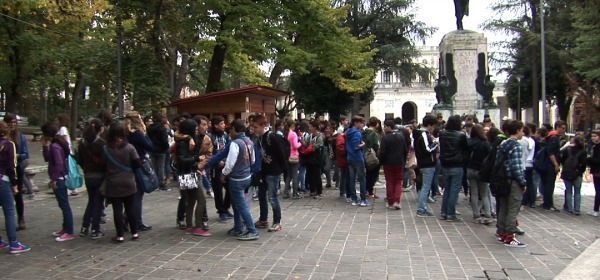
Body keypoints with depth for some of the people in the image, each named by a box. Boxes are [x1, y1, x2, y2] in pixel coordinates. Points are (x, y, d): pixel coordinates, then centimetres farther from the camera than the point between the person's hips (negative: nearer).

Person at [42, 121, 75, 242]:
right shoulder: (55, 144, 11)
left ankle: (69, 233, -1)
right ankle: (65, 229, 25)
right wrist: (45, 146, 8)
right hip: (60, 178, 10)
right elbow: (47, 159, 18)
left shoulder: (54, 146, -18)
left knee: (64, 205, -6)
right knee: (63, 205, 16)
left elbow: (59, 164, -25)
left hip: (59, 179, -10)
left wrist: (54, 179, -20)